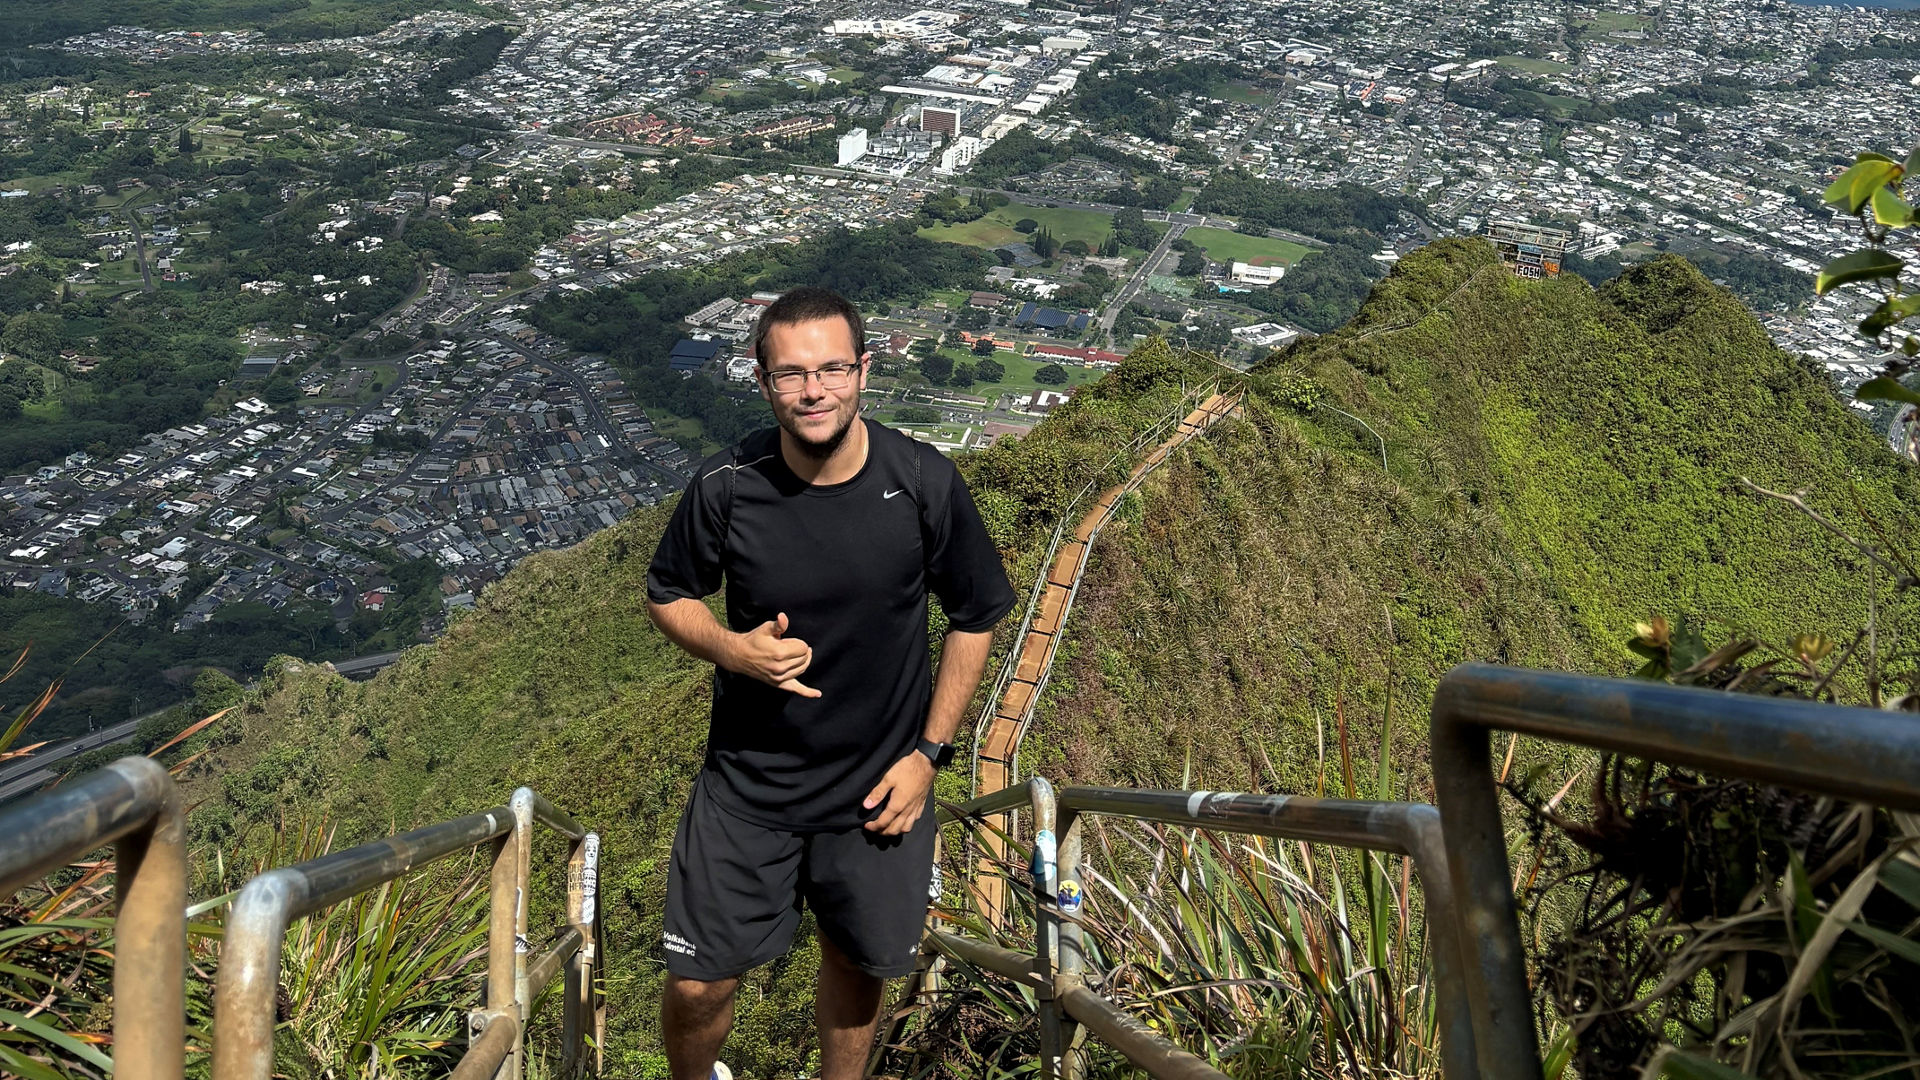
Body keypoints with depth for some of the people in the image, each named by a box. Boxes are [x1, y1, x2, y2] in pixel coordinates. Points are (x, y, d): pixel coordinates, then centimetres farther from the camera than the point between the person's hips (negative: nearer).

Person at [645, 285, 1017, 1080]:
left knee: (858, 963, 19)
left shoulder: (925, 485, -17)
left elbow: (975, 618, -3)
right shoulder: (725, 487, -17)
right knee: (698, 985, 6)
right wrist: (732, 649, -21)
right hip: (748, 784, 0)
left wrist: (928, 752, -6)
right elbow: (668, 597, 0)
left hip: (879, 785, 1)